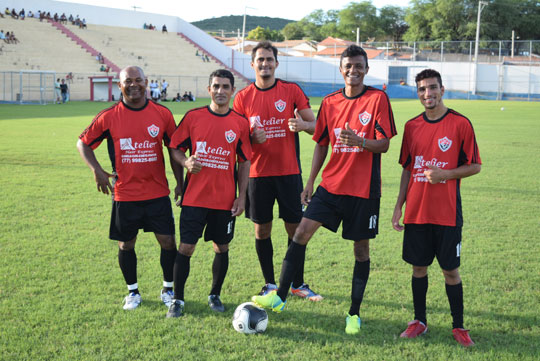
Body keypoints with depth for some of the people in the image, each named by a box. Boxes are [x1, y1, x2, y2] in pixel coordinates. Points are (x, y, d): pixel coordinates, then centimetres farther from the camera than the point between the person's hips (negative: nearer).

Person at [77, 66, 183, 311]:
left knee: (167, 241, 0)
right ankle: (133, 291, 28)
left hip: (158, 192, 0)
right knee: (126, 244, 9)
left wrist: (180, 183, 4)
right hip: (124, 194, 0)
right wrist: (97, 170, -7)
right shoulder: (109, 117, -3)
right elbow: (83, 143, 7)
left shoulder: (162, 114, -1)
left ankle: (168, 289, 20)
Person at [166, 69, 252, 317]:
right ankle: (177, 299, 14)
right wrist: (186, 162, -15)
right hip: (194, 197, -1)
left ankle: (215, 295, 29)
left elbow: (244, 162, 7)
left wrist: (241, 197, 2)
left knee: (222, 248, 10)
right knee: (186, 247, -1)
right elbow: (175, 148, 7)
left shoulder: (240, 123, 3)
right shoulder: (193, 117, 0)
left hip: (225, 199, 1)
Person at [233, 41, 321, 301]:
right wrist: (252, 137, -15)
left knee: (295, 228, 2)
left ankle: (298, 284, 17)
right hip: (258, 173, 1)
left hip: (288, 171, -1)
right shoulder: (243, 97, 4)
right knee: (262, 230, 6)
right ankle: (270, 285, 20)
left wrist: (303, 125, -21)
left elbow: (315, 124, 1)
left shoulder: (292, 91, 1)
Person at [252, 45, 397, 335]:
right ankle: (280, 296, 0)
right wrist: (310, 182, 10)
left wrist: (360, 141, -29)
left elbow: (384, 144, -9)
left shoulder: (378, 99, -5)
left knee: (361, 248, 5)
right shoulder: (330, 102, 7)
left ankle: (354, 313, 18)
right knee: (302, 231, -7)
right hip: (332, 184, 3)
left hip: (364, 188, -3)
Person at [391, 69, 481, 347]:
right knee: (418, 267, 10)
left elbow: (474, 166, -2)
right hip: (416, 212, 4)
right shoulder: (412, 126, 7)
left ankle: (458, 327, 17)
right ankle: (419, 321, 24)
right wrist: (399, 205, 10)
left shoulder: (460, 124, -5)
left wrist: (446, 174, -18)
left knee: (450, 270, 3)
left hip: (447, 213, -4)